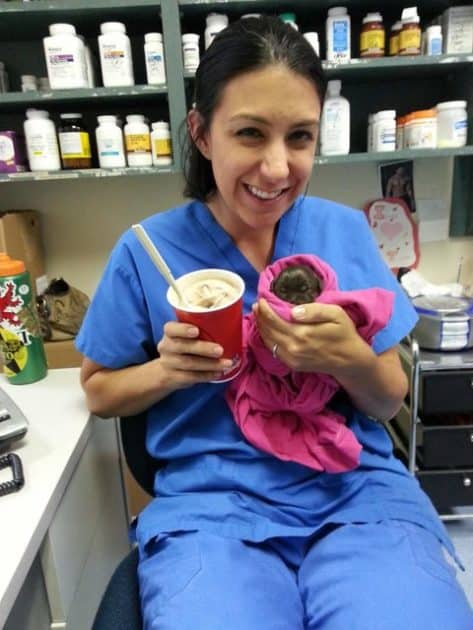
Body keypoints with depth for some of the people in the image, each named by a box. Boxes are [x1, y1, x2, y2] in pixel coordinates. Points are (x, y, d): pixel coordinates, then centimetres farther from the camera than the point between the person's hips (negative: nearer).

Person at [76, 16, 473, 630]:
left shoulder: (346, 231, 1)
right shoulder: (146, 250, -3)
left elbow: (389, 404, 6)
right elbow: (98, 390, 8)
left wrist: (349, 358, -16)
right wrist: (168, 369, -12)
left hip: (358, 491, 2)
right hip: (210, 503, -1)